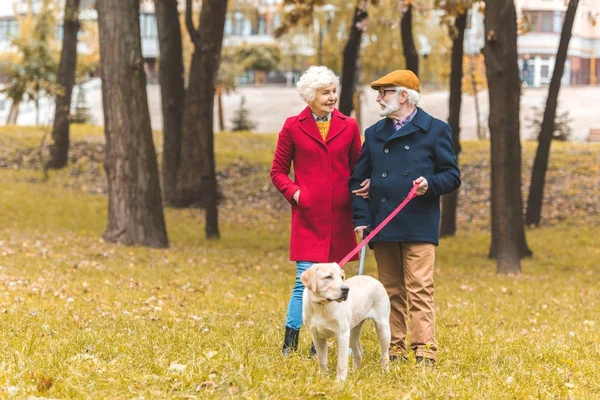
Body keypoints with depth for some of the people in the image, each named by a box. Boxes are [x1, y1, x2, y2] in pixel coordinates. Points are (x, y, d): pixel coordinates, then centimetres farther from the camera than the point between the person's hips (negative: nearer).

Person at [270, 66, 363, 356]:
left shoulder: (348, 127, 8)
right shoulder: (293, 127, 3)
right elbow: (278, 171, 8)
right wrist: (294, 192, -8)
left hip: (339, 218, 3)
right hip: (308, 216, -3)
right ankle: (289, 343, 0)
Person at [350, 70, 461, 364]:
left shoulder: (435, 130, 3)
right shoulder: (374, 134, 15)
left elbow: (452, 175, 4)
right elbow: (358, 179, 15)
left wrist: (430, 183, -17)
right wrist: (361, 218, 2)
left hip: (418, 227, -4)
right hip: (382, 228, 4)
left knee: (419, 290, -10)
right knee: (391, 292, 7)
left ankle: (425, 350, -9)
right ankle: (394, 349, 12)